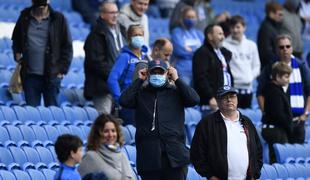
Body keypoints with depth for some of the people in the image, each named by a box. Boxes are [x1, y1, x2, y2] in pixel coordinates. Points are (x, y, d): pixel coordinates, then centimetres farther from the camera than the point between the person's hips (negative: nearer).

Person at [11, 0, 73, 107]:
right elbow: (16, 39, 23)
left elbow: (67, 46, 1)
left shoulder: (58, 19, -3)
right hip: (30, 75, 2)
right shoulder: (25, 17, 5)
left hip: (51, 75, -2)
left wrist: (62, 69, -5)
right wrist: (17, 53, 5)